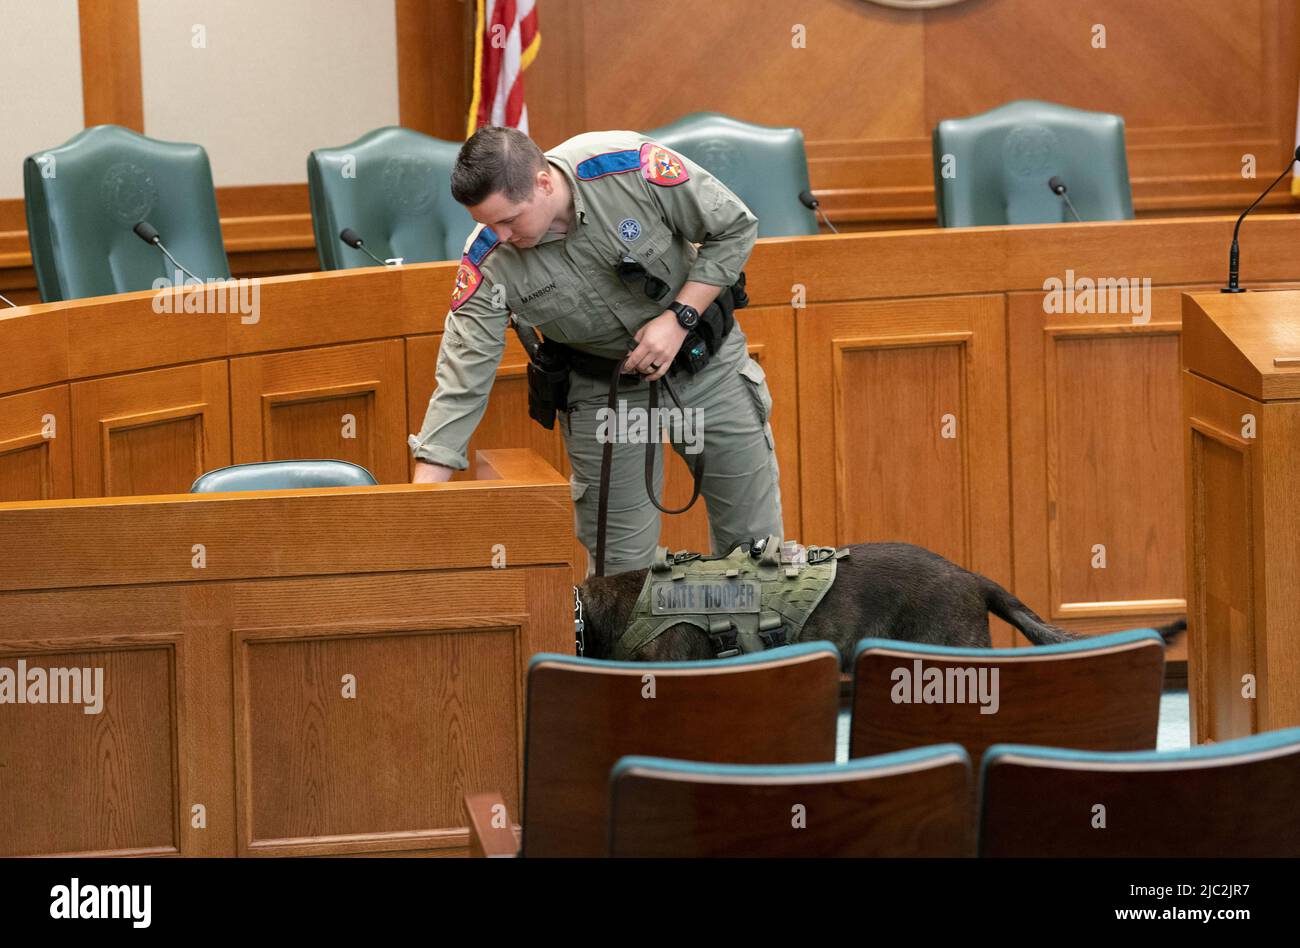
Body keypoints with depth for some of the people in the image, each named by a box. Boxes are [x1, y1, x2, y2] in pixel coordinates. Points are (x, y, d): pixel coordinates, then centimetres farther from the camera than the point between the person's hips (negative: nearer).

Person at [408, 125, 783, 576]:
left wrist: (678, 319, -24)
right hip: (602, 390, 0)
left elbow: (735, 228, -14)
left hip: (707, 360, 0)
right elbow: (461, 387, -22)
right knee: (622, 568, -1)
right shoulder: (488, 263, -24)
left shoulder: (632, 167, -29)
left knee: (755, 540, 9)